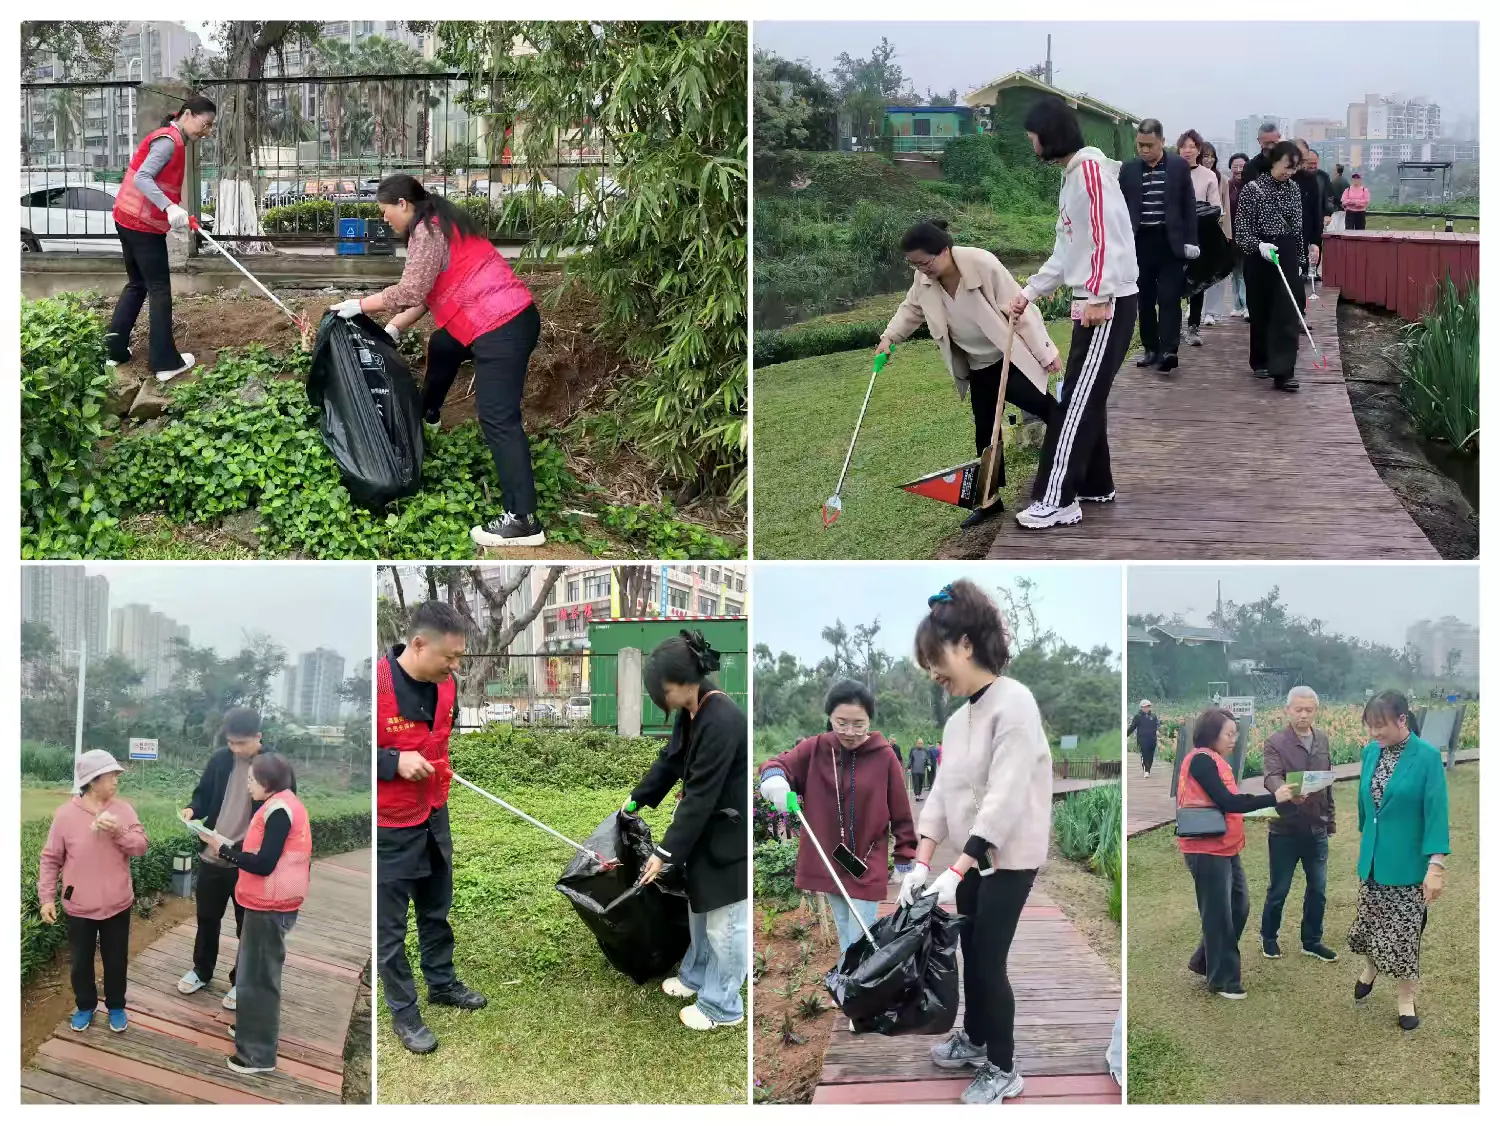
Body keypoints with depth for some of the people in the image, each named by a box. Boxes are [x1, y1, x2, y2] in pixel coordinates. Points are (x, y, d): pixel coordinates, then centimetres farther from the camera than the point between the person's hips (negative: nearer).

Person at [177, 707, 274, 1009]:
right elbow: (203, 794, 11)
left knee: (248, 926, 9)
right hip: (212, 856, 4)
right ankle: (201, 970, 38)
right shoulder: (219, 759, -2)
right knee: (206, 917, 19)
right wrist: (192, 809, -12)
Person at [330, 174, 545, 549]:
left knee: (497, 418, -15)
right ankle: (427, 414, 63)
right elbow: (427, 291, 20)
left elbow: (409, 291, -17)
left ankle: (523, 520, -20)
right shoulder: (437, 224, 19)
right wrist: (394, 328, 14)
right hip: (503, 317, 11)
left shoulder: (427, 230, -12)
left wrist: (359, 305, -7)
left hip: (503, 327, -11)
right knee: (441, 348, 36)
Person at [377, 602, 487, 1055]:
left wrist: (441, 768, 8)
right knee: (390, 925, 9)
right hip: (388, 829, -7)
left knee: (436, 910, 24)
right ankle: (404, 1012, 23)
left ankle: (443, 983, 43)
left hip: (434, 816, 7)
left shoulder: (445, 684, -5)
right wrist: (393, 762, -28)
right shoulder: (376, 685, -28)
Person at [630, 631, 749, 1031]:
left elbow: (700, 796, -28)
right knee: (699, 908, 24)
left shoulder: (722, 721, -31)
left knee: (725, 922, 5)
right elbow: (670, 760, 17)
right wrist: (637, 798, 24)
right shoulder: (691, 713, -2)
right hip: (707, 827, 9)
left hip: (731, 834, -9)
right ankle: (696, 977, 43)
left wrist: (665, 852, -24)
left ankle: (721, 1006, 19)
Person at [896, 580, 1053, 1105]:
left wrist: (954, 871, -28)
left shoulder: (1014, 703, -21)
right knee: (970, 950, 17)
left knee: (989, 958, -2)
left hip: (1010, 857, -8)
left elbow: (1004, 798, -26)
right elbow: (943, 791, 5)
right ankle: (976, 1037, 37)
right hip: (973, 854, 8)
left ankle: (1003, 1070, 13)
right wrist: (922, 862, -7)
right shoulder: (958, 716, 7)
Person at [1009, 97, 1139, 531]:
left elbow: (1106, 237, -21)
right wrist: (1029, 292, 20)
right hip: (1092, 302, 10)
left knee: (1076, 401, -9)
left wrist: (1097, 298, -23)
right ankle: (1095, 485, 22)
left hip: (1108, 303, -10)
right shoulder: (1071, 176, 18)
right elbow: (1067, 252, 22)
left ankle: (1057, 501, -8)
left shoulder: (1091, 168, -13)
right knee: (1086, 398, 13)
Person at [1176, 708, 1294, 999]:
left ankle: (1203, 962, 26)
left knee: (1239, 907, 14)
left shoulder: (1214, 761, 15)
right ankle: (1223, 980, 9)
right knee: (1219, 915, -1)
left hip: (1225, 848, 10)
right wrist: (1273, 798, -20)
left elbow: (1227, 804, 13)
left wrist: (1257, 811, 1)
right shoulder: (1201, 760, -15)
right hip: (1207, 850, -10)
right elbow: (1226, 802, -21)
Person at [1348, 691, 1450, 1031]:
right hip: (1373, 858, 5)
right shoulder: (1370, 752, -1)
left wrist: (1436, 865, -22)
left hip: (1407, 862, -4)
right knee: (1369, 922, 15)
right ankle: (1371, 967, 43)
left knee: (1404, 932, 5)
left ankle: (1405, 999, 22)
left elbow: (1436, 812, -18)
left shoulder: (1427, 757, -17)